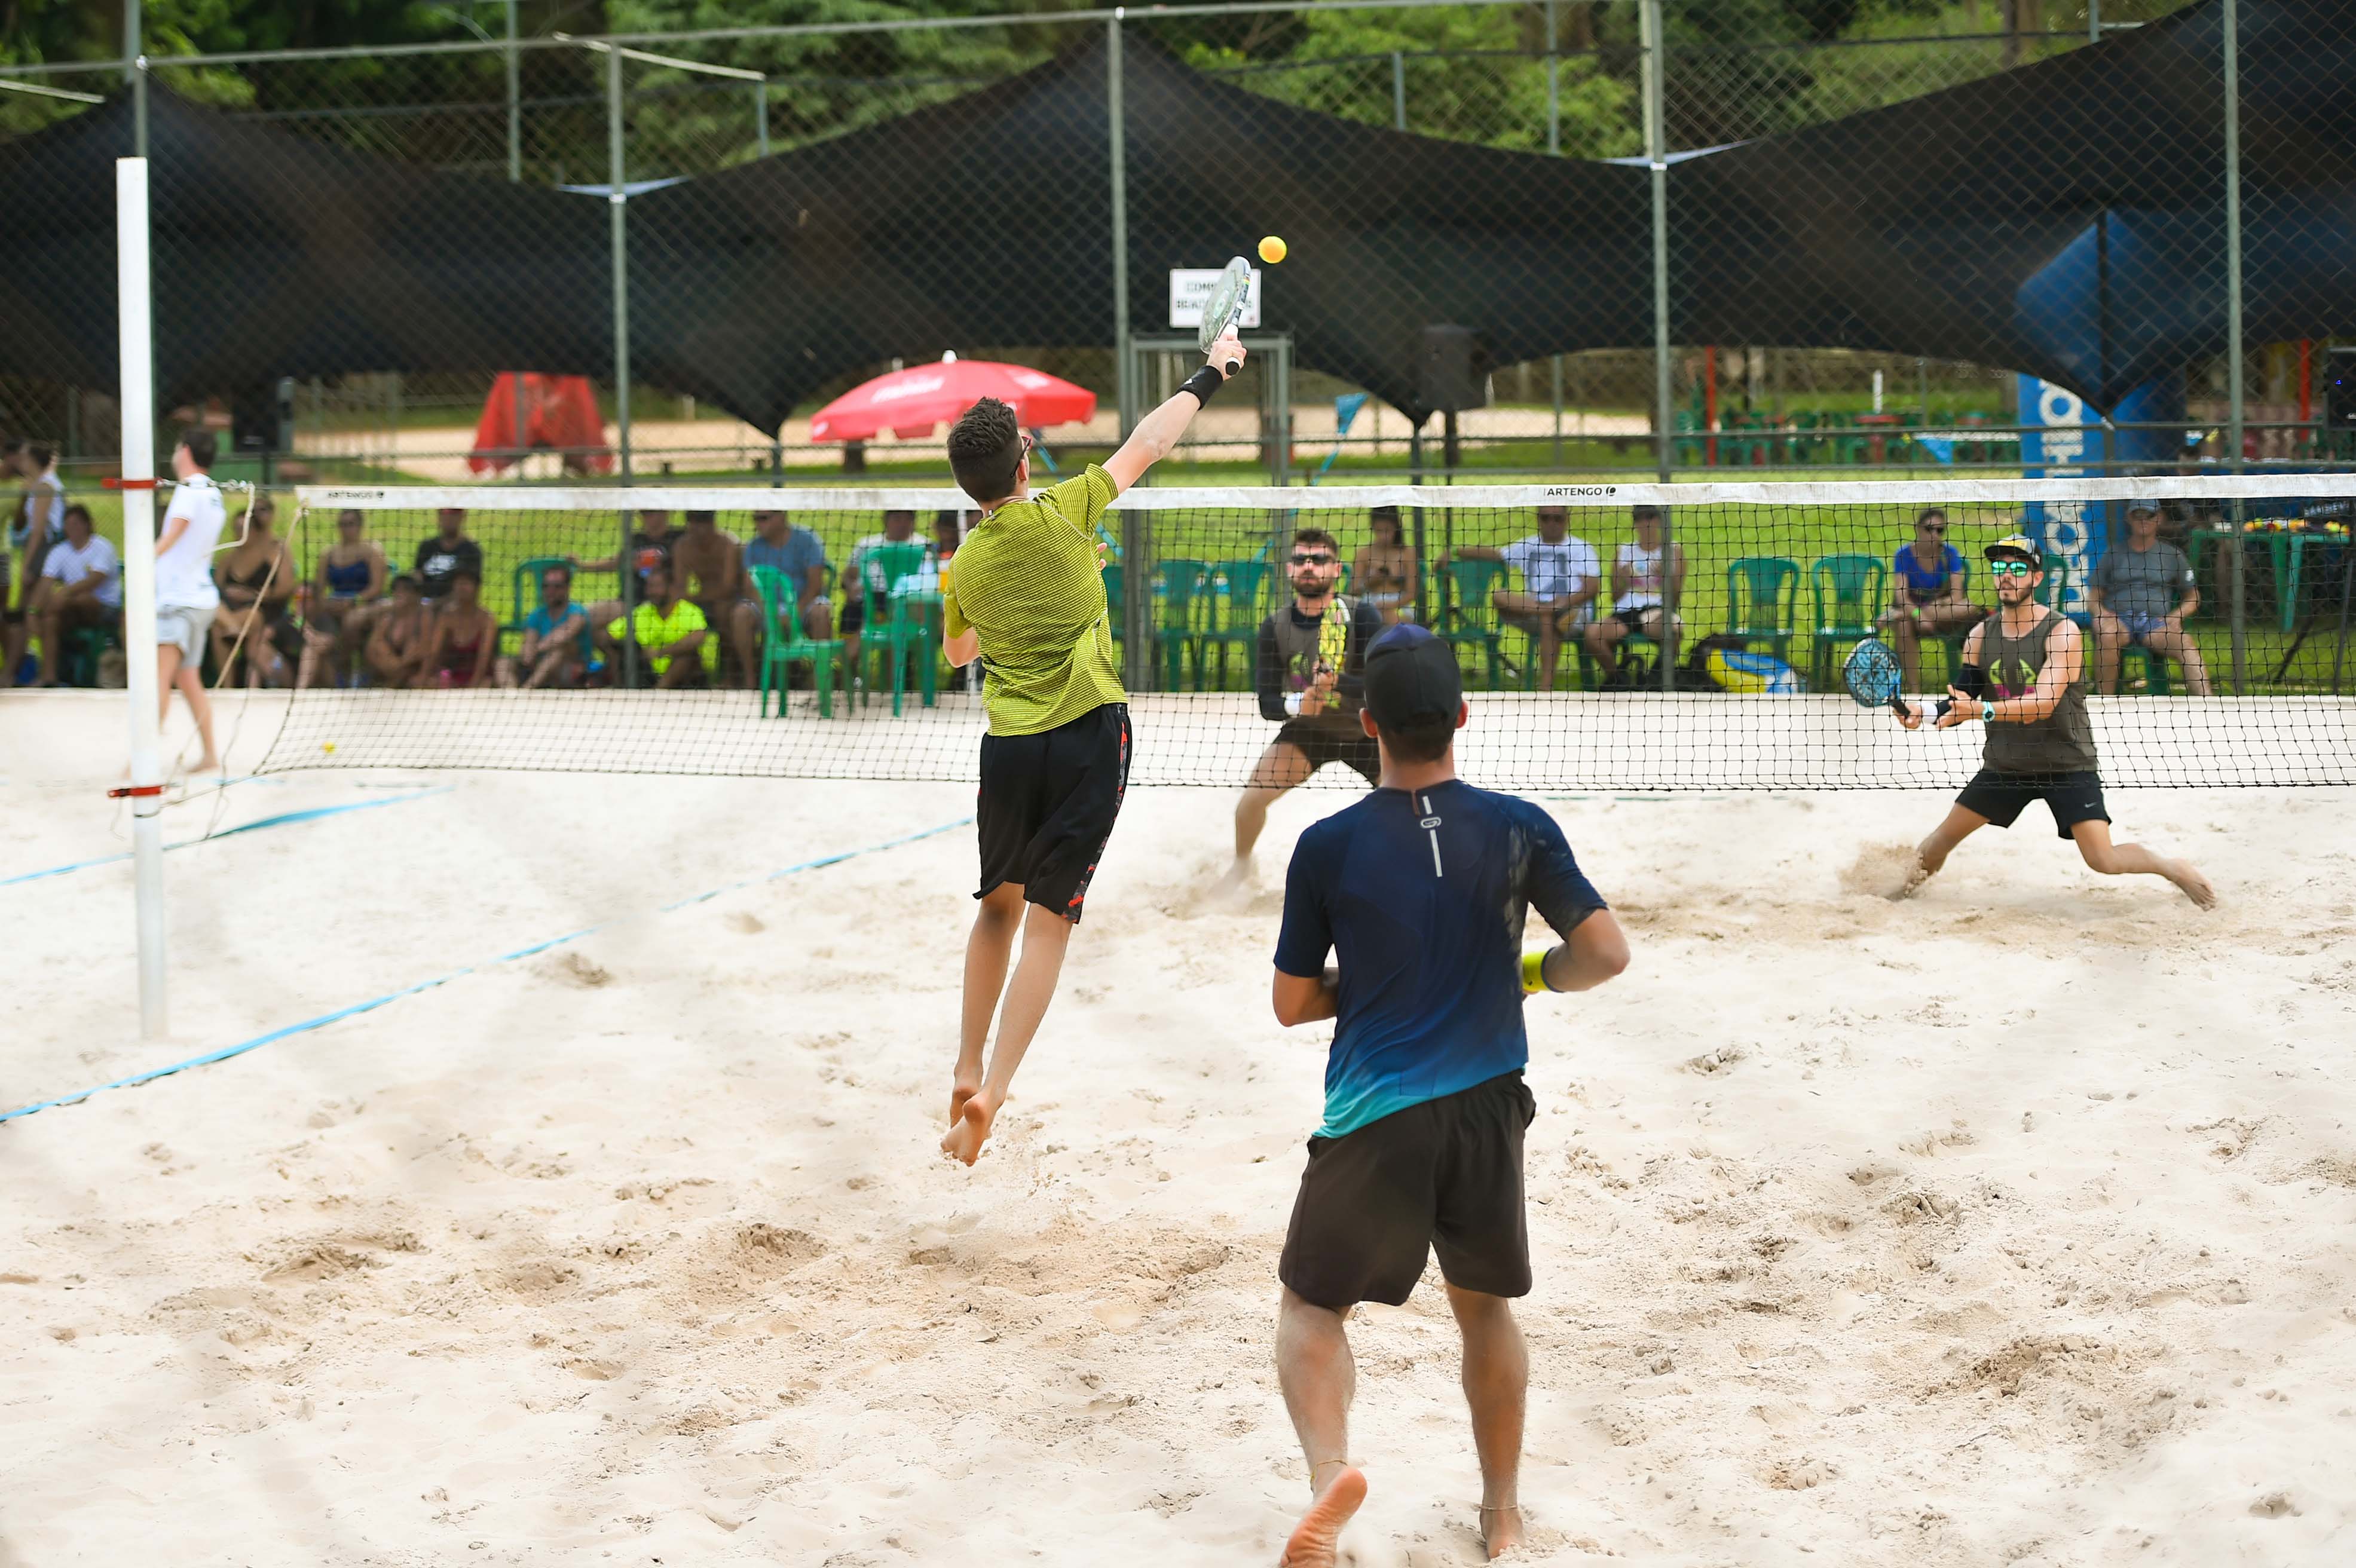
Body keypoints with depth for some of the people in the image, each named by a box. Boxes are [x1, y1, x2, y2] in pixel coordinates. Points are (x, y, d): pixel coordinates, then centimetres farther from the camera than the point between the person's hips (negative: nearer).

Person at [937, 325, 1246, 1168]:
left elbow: (956, 652, 24)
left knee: (998, 907, 20)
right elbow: (1146, 446, 6)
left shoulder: (965, 567, 4)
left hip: (1008, 744, 3)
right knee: (1049, 917, -3)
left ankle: (968, 1071, 22)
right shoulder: (1062, 514, -7)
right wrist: (1209, 376, 19)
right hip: (1088, 732, -3)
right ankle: (992, 1092, -11)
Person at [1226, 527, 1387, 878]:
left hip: (1367, 729, -1)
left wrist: (1338, 682, -48)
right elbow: (1267, 704, -16)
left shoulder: (1361, 615, -22)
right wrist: (1297, 704, -39)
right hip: (1307, 729, 1)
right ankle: (1241, 864, 12)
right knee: (1256, 792, -17)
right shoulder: (1276, 626, -15)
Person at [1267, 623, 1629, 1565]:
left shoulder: (1330, 846, -6)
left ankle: (1330, 1468, -18)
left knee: (1311, 1306, 10)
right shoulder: (1519, 830, -3)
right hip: (1487, 1108, 2)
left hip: (1374, 1117, -2)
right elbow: (1605, 953, -3)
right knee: (1486, 1309, 22)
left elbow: (1292, 1003, 2)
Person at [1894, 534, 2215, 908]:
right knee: (1946, 835, 8)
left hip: (2067, 765, -5)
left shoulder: (2062, 632, -17)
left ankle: (2175, 869, 14)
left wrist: (1982, 710, -40)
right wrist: (1922, 712, -20)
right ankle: (1908, 882, 37)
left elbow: (2044, 704, -28)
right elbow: (1960, 702, 1)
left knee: (2104, 861, -13)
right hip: (2004, 764, 5)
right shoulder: (1980, 636, 0)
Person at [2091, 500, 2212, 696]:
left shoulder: (2173, 555, 18)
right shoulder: (2113, 555, 18)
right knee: (2107, 636, -38)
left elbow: (2193, 599, 20)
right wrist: (2104, 615, -7)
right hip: (2119, 620, 0)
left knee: (2186, 644, -32)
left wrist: (2176, 616, -3)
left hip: (2156, 622, 0)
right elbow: (2093, 599, 17)